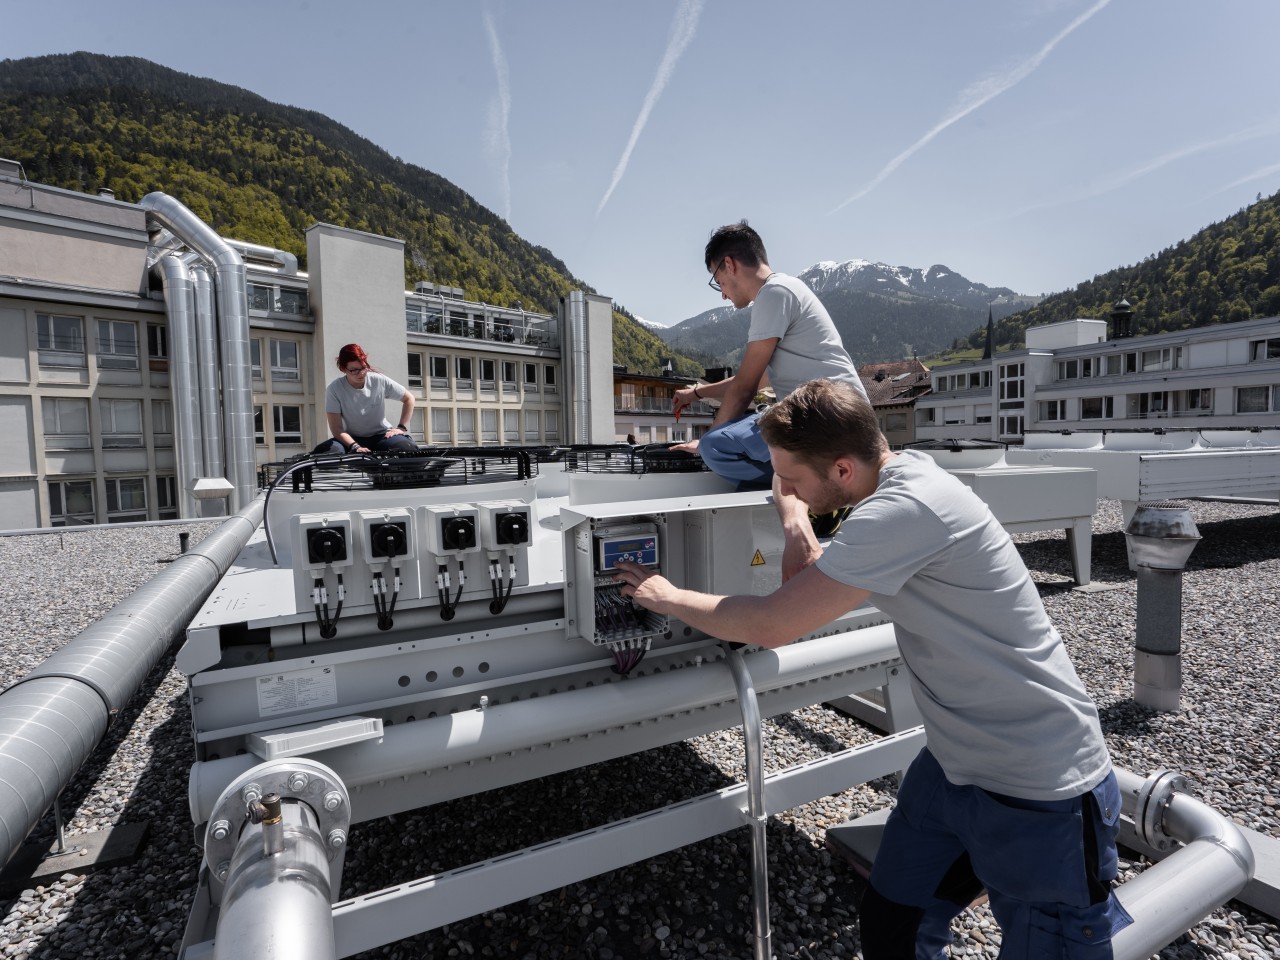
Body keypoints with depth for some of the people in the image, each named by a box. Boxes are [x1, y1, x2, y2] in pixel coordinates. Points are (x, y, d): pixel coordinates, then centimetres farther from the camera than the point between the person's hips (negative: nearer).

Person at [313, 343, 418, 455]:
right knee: (320, 453, -29)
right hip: (352, 439, 1)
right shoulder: (334, 389, -12)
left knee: (410, 449, -32)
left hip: (381, 436, -1)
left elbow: (409, 398, 6)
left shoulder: (381, 382, -9)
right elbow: (336, 428, -13)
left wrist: (401, 427, -3)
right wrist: (355, 447, -29)